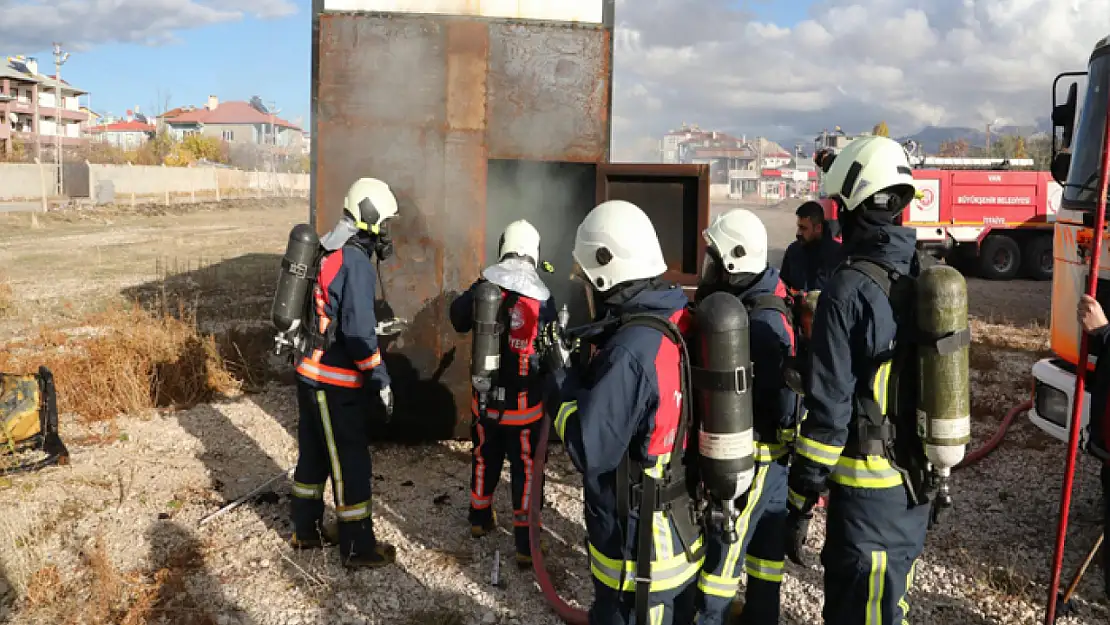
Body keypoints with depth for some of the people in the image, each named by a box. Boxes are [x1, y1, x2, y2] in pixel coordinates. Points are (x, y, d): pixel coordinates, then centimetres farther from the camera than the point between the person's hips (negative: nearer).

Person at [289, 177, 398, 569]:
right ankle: (358, 549, 13)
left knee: (313, 454, 20)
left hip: (312, 374, 9)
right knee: (351, 465, 2)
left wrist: (377, 326, 19)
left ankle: (305, 531, 34)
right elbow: (358, 330, -23)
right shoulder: (356, 262, -19)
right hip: (335, 382, -9)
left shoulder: (330, 255, 9)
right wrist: (381, 380, -16)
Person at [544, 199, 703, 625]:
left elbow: (590, 453, -22)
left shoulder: (630, 353, -27)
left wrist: (561, 377, -12)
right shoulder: (684, 321, 0)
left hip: (640, 554, -8)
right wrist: (585, 372, 6)